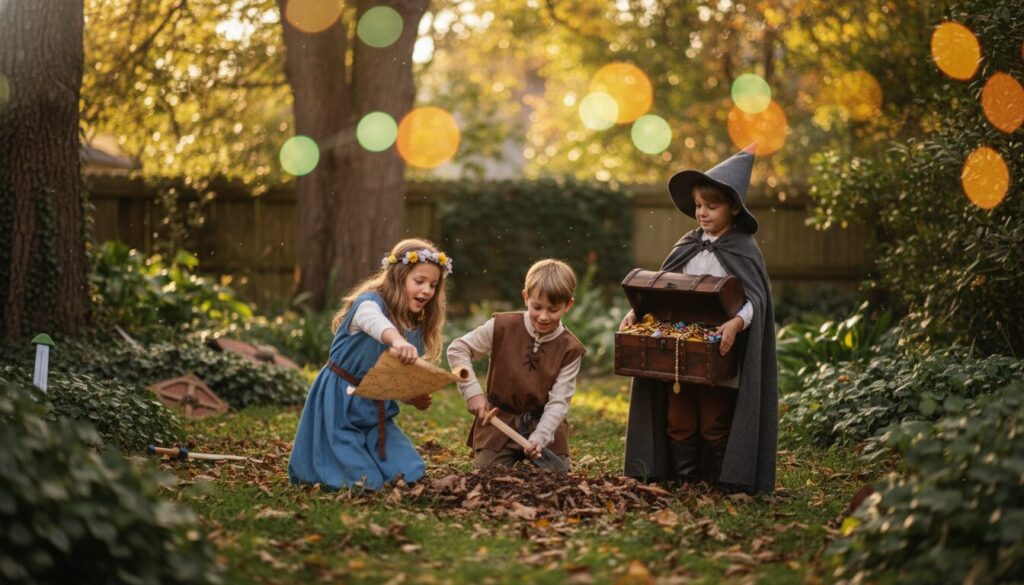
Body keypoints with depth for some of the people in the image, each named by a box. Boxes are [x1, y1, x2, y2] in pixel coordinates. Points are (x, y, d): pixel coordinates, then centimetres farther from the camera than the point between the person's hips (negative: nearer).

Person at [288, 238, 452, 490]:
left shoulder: (416, 330, 4)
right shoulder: (369, 303, -19)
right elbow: (376, 322, -46)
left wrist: (415, 398, -8)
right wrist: (396, 340, -68)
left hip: (377, 410, 7)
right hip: (339, 404, -7)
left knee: (409, 474, -3)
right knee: (365, 482, -11)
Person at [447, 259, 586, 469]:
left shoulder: (570, 349, -8)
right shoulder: (502, 327, -9)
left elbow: (559, 402, -10)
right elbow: (457, 349, -2)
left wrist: (540, 436, -25)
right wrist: (472, 391, -13)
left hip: (546, 427, 1)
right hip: (499, 422, 0)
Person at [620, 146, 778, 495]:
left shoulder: (743, 250, -5)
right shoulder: (687, 247, 11)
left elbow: (755, 299, -14)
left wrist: (736, 323, -33)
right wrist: (637, 312, -2)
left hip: (718, 355, -5)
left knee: (714, 425, -1)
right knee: (678, 422, 7)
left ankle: (719, 488, 12)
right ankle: (683, 483, 19)